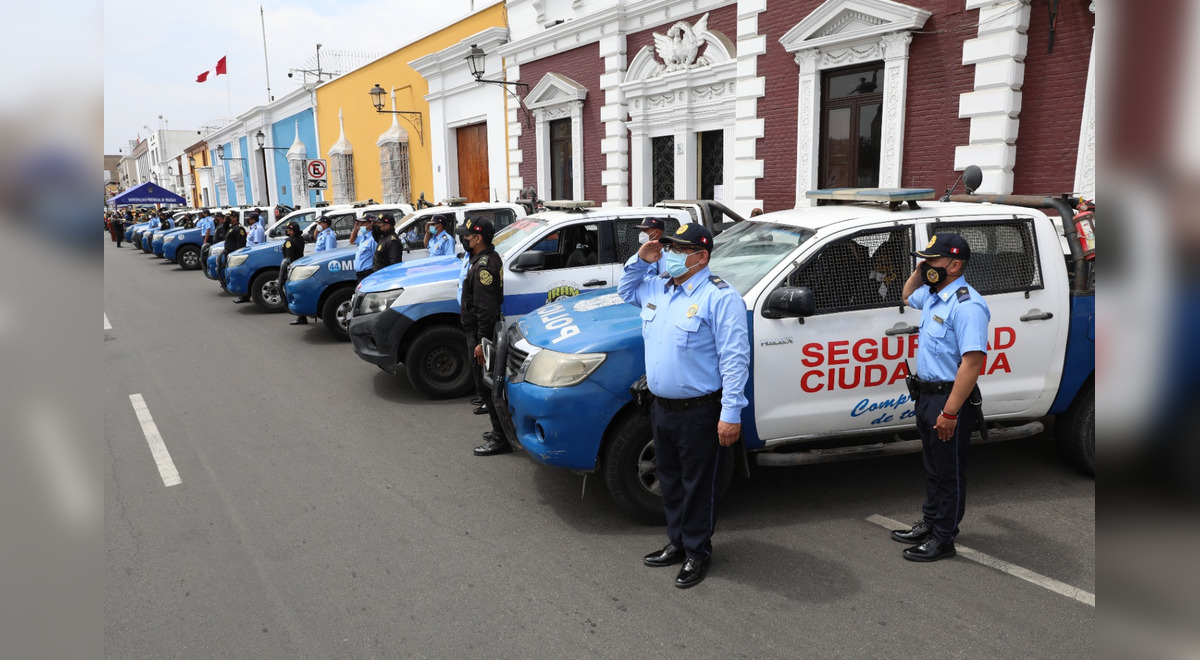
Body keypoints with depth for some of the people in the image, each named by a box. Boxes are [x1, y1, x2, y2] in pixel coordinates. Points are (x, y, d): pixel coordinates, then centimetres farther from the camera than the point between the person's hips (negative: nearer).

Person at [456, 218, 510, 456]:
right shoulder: (490, 258, 11)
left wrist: (482, 342, -25)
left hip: (480, 332, -11)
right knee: (489, 383, 18)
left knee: (486, 385, -5)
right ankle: (501, 430, 28)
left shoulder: (483, 266, -21)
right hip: (478, 330, 11)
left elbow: (486, 308, -26)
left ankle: (501, 439, 1)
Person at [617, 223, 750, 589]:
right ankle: (677, 543, 36)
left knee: (698, 485, 5)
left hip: (699, 411, -8)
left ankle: (697, 554, 21)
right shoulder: (657, 288, 9)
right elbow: (626, 292, 30)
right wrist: (641, 261, 9)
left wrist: (731, 412, -23)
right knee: (669, 480, 19)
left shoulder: (720, 297, -16)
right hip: (662, 407, 8)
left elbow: (734, 358, -19)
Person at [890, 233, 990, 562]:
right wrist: (919, 270, 13)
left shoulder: (966, 305, -22)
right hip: (927, 395, 10)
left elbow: (972, 362, -28)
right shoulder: (933, 295, 9)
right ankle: (929, 523, 35)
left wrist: (949, 412, -29)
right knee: (933, 468, 21)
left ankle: (943, 539, 15)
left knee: (949, 473, 3)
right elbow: (907, 294, 35)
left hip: (950, 399, -10)